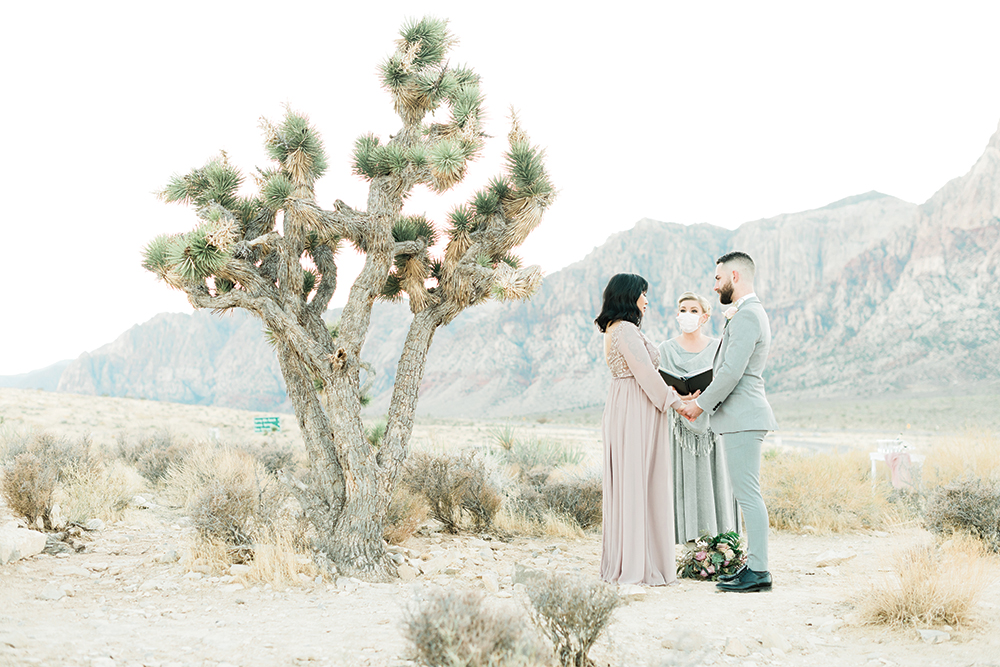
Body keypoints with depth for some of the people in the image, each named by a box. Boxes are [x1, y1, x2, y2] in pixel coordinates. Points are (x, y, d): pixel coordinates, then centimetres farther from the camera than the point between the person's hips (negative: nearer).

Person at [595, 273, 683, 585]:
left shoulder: (614, 329, 17)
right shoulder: (626, 330, -14)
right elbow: (645, 372, -17)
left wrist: (667, 390, 16)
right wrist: (675, 401, -8)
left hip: (621, 408, 10)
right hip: (637, 410, -10)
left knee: (624, 482, 11)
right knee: (639, 482, -7)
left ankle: (621, 564, 15)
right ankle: (639, 565, -3)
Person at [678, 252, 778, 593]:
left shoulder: (746, 316, -14)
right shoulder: (751, 313, 20)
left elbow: (732, 371, -20)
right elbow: (724, 368, 22)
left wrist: (701, 404, -10)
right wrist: (699, 397, 14)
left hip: (742, 417, -11)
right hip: (740, 416, 11)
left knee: (748, 494, -8)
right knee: (747, 494, 12)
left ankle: (758, 571, -5)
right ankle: (753, 565, 17)